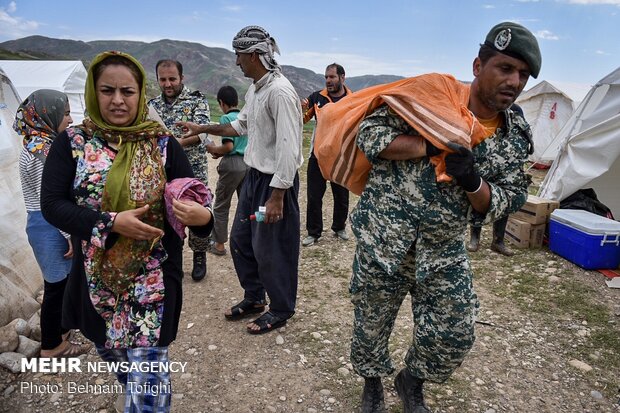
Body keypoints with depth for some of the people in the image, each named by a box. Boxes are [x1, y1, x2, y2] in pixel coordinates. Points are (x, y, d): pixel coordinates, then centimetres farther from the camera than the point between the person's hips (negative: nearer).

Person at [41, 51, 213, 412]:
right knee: (112, 354, 25)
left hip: (153, 277, -2)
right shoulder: (71, 142, -3)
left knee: (148, 376, -4)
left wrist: (201, 216, -31)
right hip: (96, 276, 3)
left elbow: (194, 202, -7)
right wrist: (112, 223, -22)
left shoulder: (164, 144, -6)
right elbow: (51, 204, -9)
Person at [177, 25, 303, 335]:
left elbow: (288, 149, -25)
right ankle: (254, 297, 38)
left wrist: (277, 197, -25)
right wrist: (202, 129, 22)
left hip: (276, 182, -10)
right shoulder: (254, 89, 10)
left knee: (271, 250, 4)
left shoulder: (280, 92, -21)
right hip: (254, 176, 10)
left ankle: (280, 310, 25)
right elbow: (240, 126, 25)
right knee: (240, 240, 18)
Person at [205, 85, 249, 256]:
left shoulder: (226, 118, -9)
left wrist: (213, 149, 1)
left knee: (221, 206, 7)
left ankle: (219, 244, 14)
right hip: (248, 162, 6)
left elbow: (228, 146, -18)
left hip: (232, 164, -6)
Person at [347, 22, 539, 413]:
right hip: (384, 238, -3)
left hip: (445, 251, 4)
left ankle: (412, 381, 40)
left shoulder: (517, 138, 1)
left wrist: (472, 181, -20)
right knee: (371, 325, 14)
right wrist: (430, 147, -25)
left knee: (454, 337, 9)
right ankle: (372, 381, 45)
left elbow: (501, 204, 3)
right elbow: (369, 133, -14)